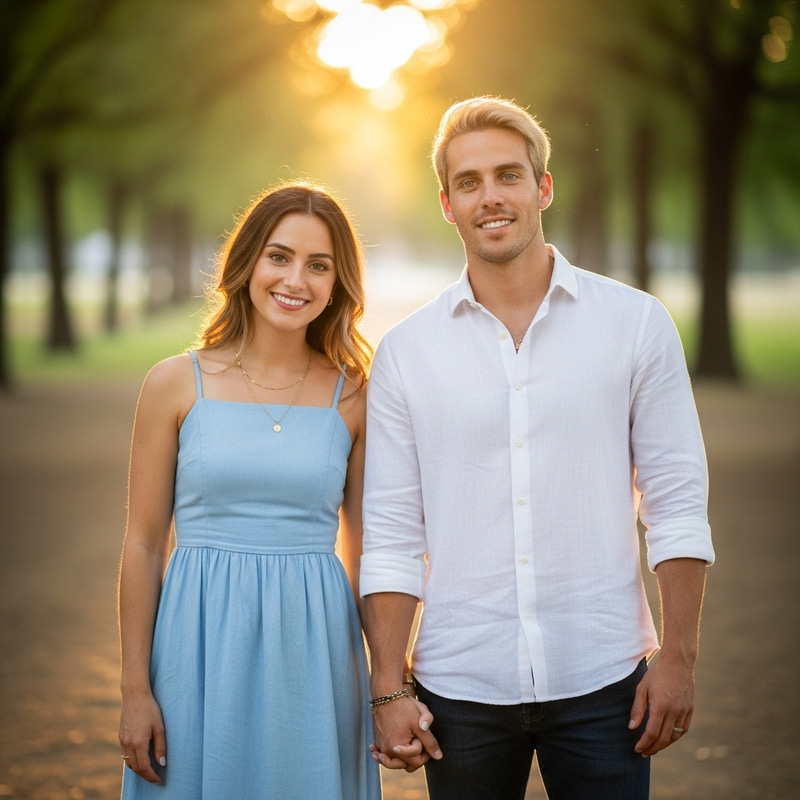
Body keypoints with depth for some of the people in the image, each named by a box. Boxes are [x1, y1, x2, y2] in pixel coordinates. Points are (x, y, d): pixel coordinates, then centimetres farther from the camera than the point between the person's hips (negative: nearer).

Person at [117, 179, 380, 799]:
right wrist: (135, 690, -1)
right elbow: (143, 546, 1)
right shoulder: (177, 385, -1)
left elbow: (365, 551, 8)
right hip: (202, 647, -1)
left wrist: (387, 686, 5)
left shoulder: (352, 397, 3)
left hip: (314, 649, 1)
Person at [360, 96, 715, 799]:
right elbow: (391, 535, 3)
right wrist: (389, 691, -2)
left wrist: (678, 659, -4)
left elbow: (677, 504, 1)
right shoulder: (404, 352, 3)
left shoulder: (637, 324, 1)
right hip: (461, 688, 1)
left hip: (601, 686, 0)